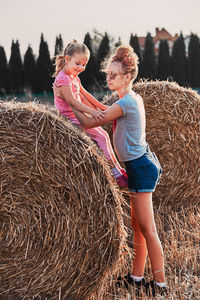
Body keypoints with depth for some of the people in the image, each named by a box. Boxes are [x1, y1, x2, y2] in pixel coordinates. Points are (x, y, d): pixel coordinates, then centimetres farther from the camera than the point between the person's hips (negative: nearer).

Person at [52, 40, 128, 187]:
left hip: (78, 116, 10)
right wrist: (92, 112, -32)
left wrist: (101, 107, 22)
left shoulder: (74, 77, 14)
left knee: (103, 134, 7)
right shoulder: (63, 78, -18)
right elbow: (72, 101, -26)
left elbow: (84, 94, 22)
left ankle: (118, 168, 13)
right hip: (71, 118, -10)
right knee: (101, 136, -14)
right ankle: (115, 171, -9)